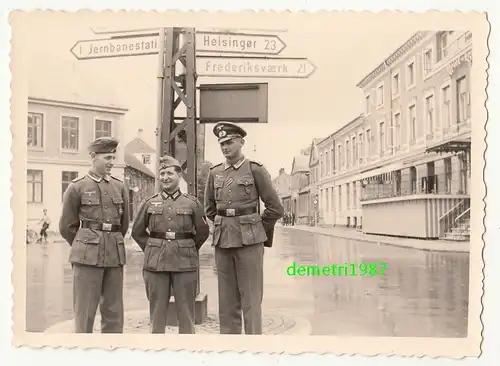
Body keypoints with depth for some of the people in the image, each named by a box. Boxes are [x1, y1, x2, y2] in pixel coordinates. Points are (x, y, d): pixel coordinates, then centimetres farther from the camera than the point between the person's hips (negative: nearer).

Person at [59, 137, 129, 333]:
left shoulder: (119, 187, 9)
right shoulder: (77, 187, 0)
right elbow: (66, 226, 6)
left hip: (115, 255, 4)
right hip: (87, 256, -3)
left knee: (114, 312, 8)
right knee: (85, 311, 0)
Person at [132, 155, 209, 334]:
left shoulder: (193, 203, 1)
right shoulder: (149, 203, 4)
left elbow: (202, 232, 9)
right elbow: (137, 232, 14)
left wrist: (187, 251, 10)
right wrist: (153, 250, 10)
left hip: (185, 264, -1)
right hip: (155, 264, 1)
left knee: (186, 311, 5)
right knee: (157, 310, 8)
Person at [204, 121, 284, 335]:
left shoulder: (255, 169, -3)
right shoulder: (215, 173, 9)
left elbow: (275, 208, -1)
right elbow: (209, 209, 21)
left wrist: (254, 229, 7)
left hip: (249, 241, -4)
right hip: (222, 241, 4)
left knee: (251, 300, -2)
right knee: (227, 301, 8)